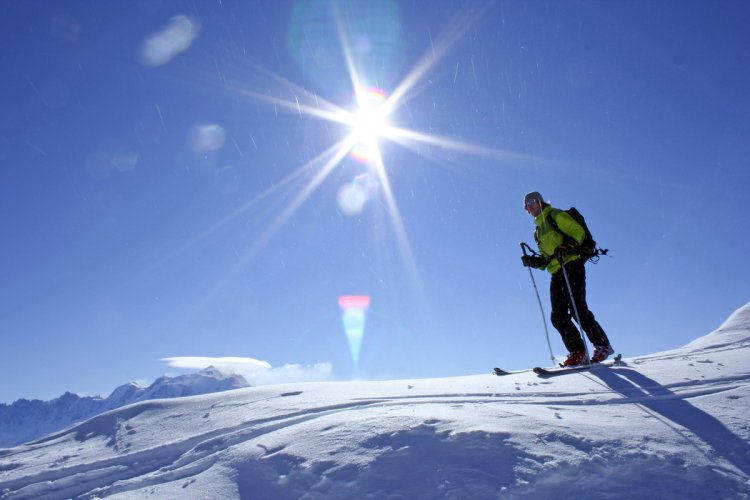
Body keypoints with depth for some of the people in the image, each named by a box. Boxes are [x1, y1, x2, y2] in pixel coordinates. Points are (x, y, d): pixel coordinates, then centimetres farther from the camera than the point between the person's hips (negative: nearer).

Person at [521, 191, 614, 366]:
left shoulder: (555, 215, 6)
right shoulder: (539, 230, 27)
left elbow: (578, 231, -5)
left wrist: (567, 246, -21)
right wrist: (533, 261, 7)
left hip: (571, 266, -8)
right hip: (556, 274, 8)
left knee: (577, 309, -15)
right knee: (558, 317, -2)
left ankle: (602, 345, -3)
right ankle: (578, 352, 1)